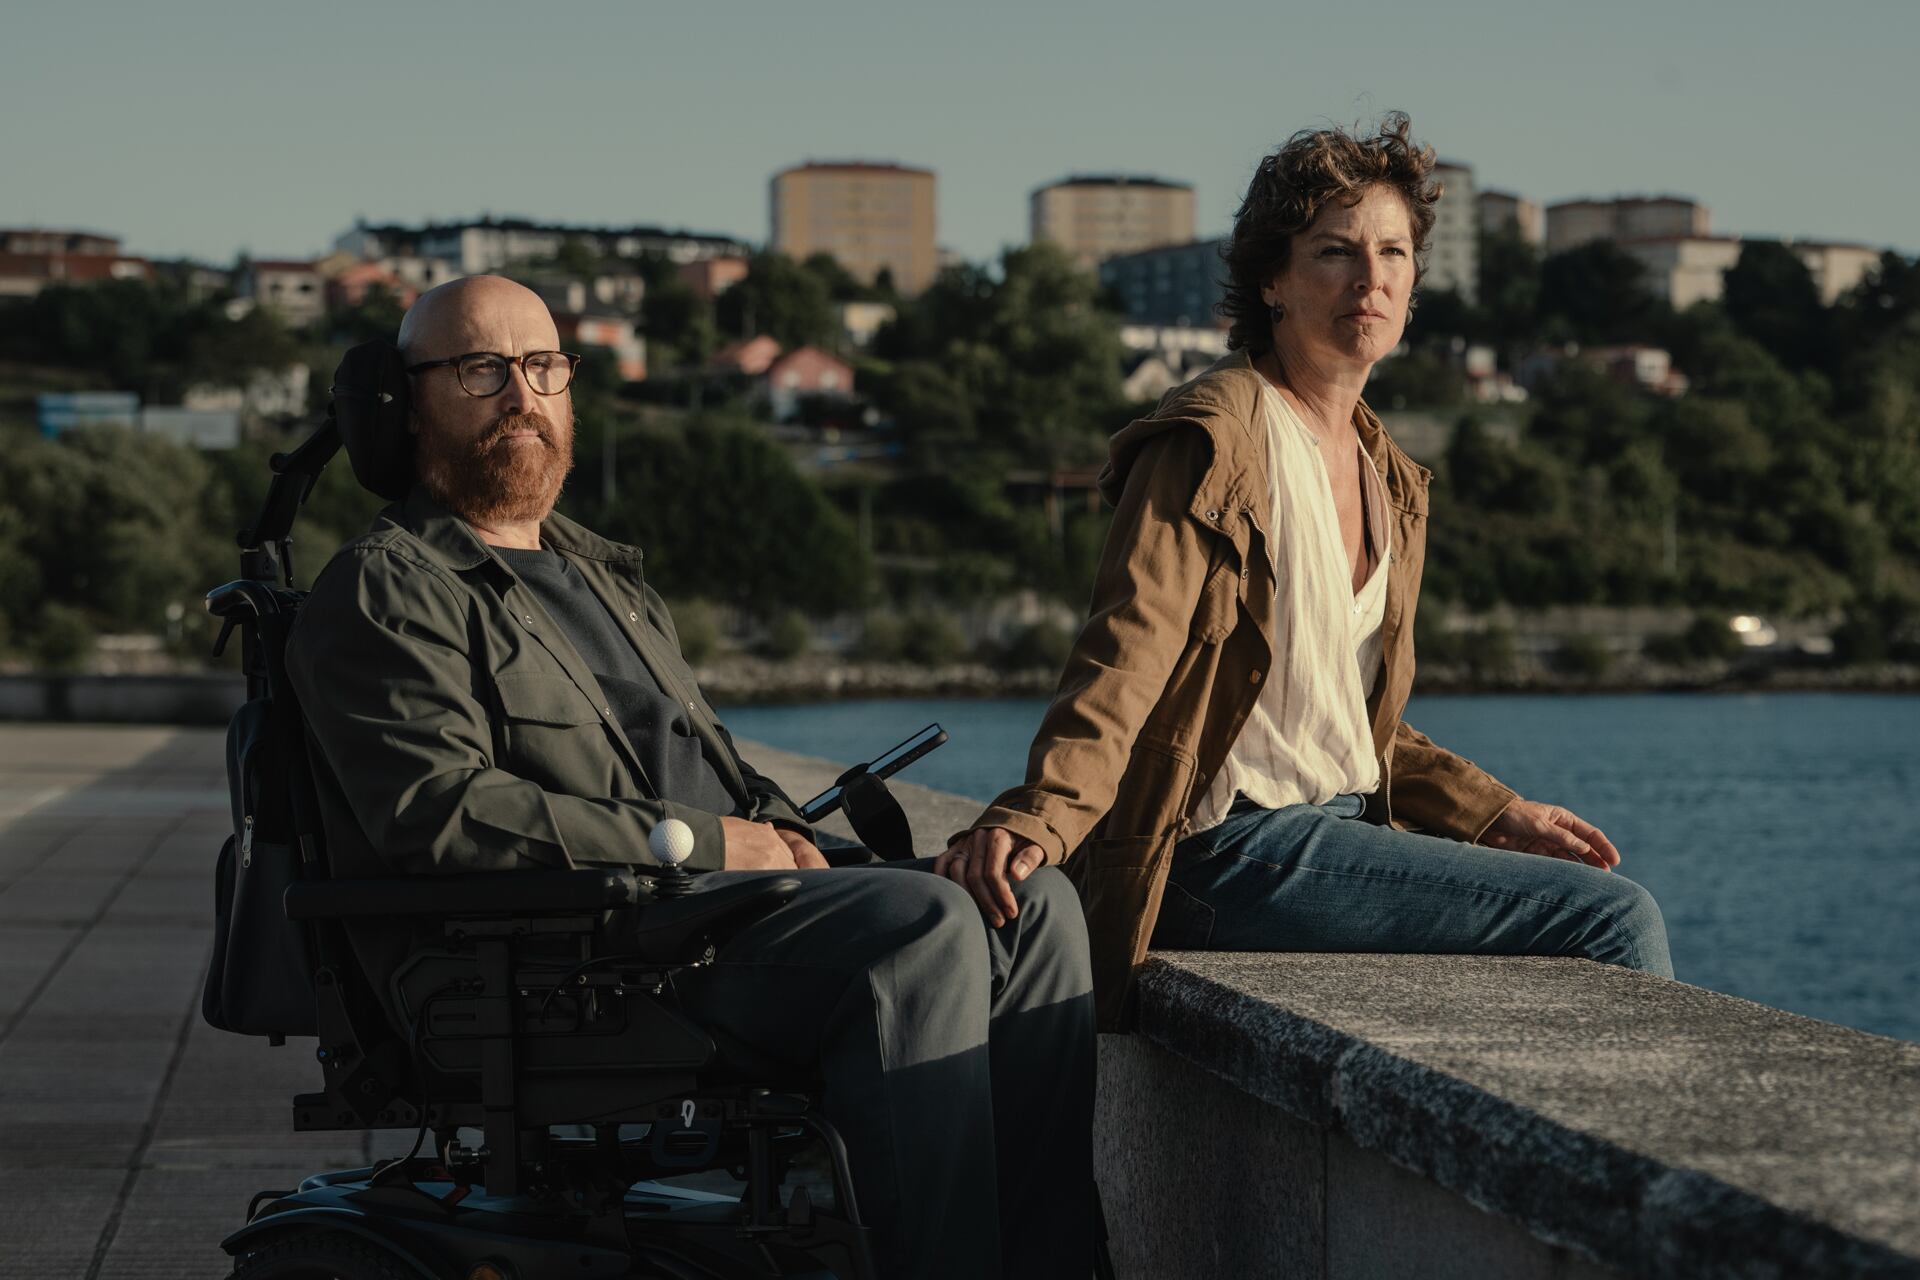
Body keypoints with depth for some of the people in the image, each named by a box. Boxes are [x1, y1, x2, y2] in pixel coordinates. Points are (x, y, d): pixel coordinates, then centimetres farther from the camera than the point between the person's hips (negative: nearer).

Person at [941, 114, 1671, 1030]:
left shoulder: (1387, 479, 17)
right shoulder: (1214, 444, -10)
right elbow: (1127, 651, -22)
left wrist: (1500, 816, 18)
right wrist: (1034, 819, -37)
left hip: (1344, 834, 9)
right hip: (1238, 853, -9)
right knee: (1611, 918, -14)